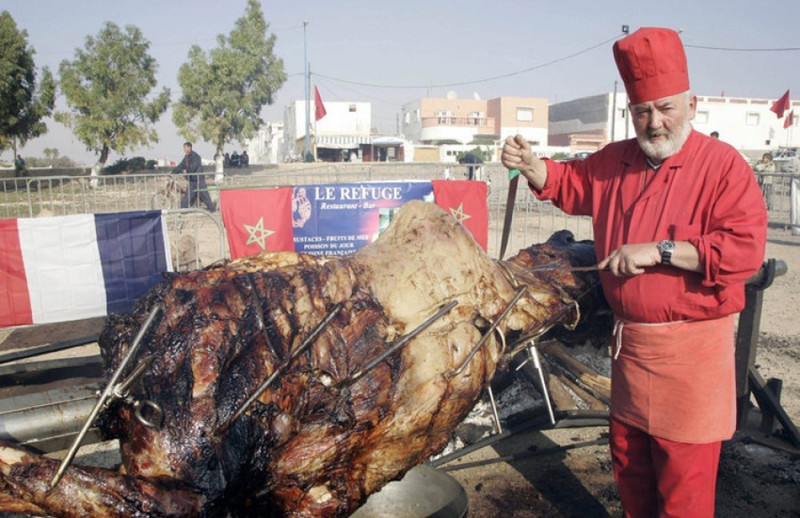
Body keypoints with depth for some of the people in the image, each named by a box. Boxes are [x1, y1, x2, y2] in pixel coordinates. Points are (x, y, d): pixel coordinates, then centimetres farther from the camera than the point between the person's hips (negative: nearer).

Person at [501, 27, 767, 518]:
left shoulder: (724, 165, -12)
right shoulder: (615, 162, 6)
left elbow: (747, 247, -22)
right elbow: (571, 183, 19)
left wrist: (659, 250, -25)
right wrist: (531, 165, -1)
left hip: (691, 351, -6)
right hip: (628, 340, 6)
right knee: (629, 462, 22)